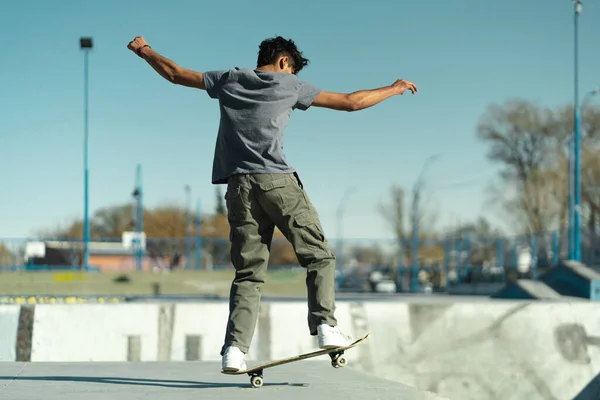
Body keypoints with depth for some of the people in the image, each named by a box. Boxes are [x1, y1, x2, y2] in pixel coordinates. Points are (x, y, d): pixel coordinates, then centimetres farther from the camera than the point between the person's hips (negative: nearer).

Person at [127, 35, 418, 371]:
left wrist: (144, 51, 42)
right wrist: (394, 89, 26)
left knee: (248, 271, 5)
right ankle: (325, 326, -11)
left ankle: (235, 349, -6)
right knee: (319, 255, 4)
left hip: (239, 185, 4)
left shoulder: (229, 79, 19)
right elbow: (351, 102, 13)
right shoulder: (290, 85, 11)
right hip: (277, 180, -4)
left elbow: (175, 73, 26)